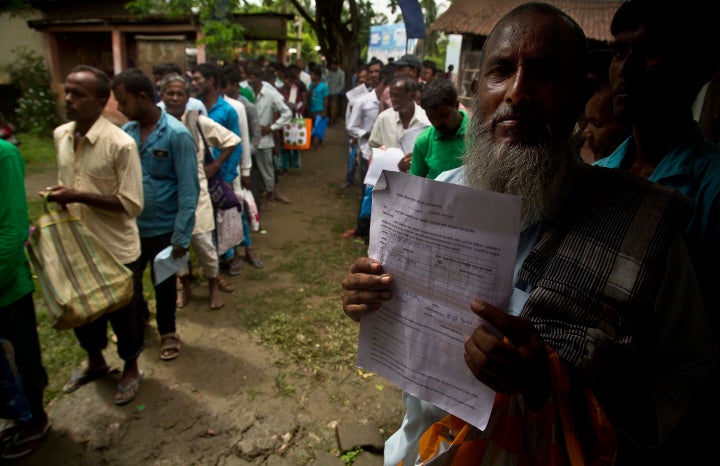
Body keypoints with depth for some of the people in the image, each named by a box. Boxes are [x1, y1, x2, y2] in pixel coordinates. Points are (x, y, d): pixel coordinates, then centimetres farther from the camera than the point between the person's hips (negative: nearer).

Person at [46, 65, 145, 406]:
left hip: (116, 250, -6)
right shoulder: (60, 136, 2)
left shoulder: (121, 144, -21)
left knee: (123, 314, 13)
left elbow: (132, 204, -21)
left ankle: (131, 368, 37)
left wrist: (79, 196, -24)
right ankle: (95, 361, 49)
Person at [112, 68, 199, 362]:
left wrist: (181, 236, -17)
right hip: (128, 226, 5)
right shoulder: (125, 132, -1)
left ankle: (168, 332, 39)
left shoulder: (177, 135, -17)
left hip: (163, 228, -5)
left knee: (164, 285, 15)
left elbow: (188, 190, -17)